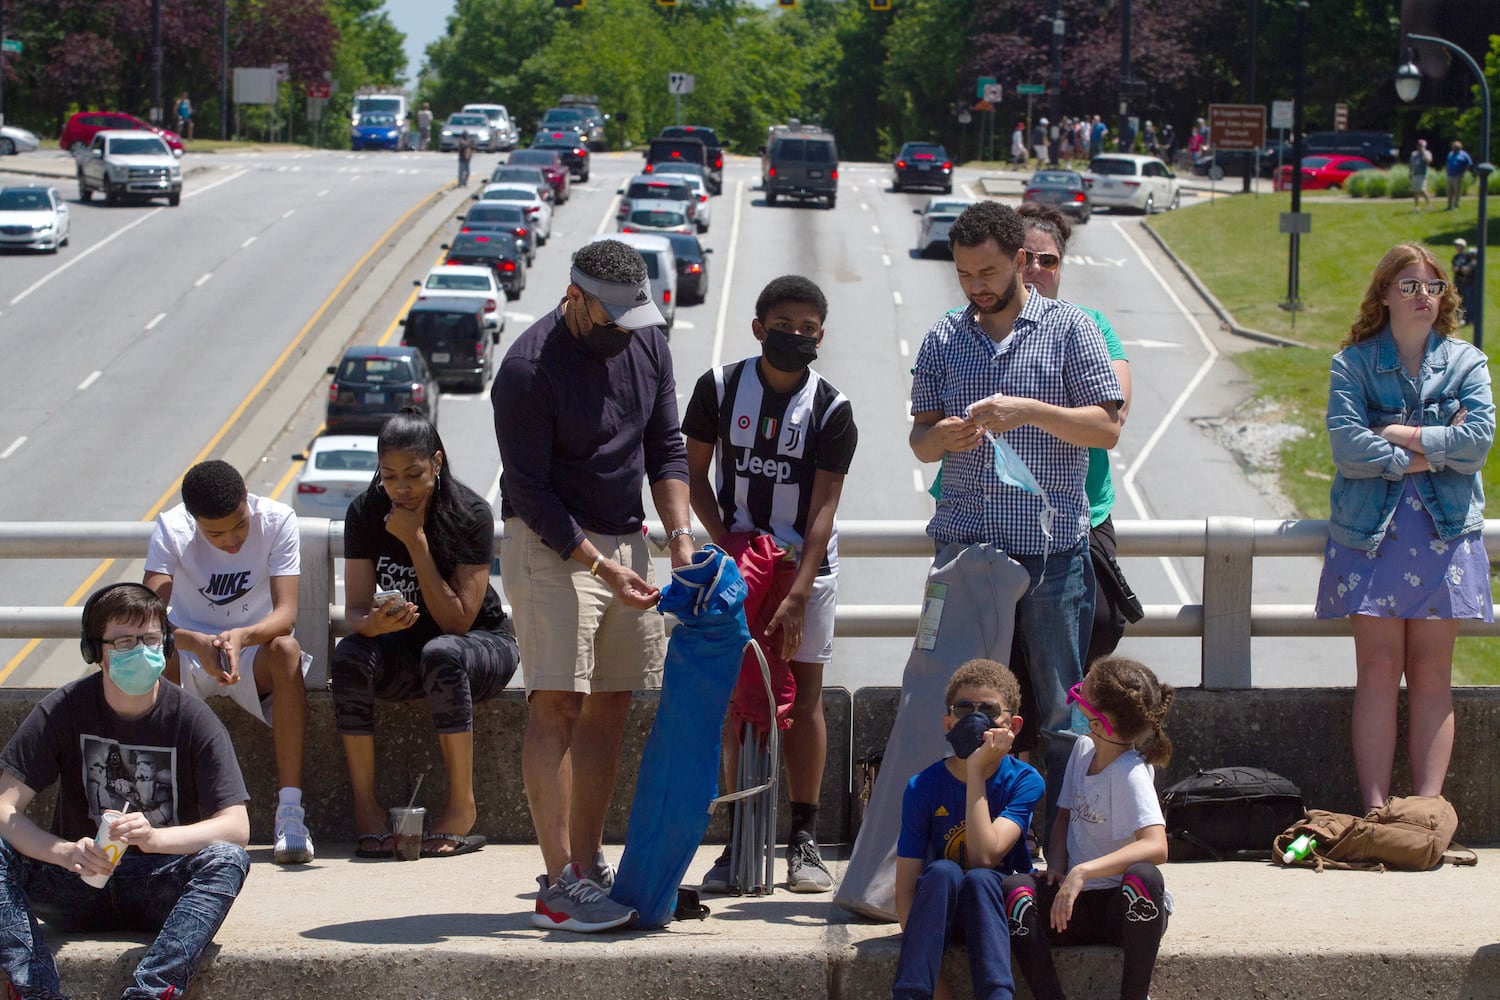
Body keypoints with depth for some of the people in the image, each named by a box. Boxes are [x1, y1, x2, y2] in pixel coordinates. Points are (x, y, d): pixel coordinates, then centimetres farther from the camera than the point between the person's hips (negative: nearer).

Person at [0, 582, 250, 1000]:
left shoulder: (192, 719, -6)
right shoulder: (63, 710, -3)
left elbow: (236, 828, -13)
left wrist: (154, 837, -32)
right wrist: (65, 852, -31)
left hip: (161, 890, -1)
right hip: (79, 883, 1)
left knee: (226, 860, -31)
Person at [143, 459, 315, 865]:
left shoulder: (277, 520, -16)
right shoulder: (172, 529, -15)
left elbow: (286, 613, -24)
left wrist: (242, 636, -45)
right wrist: (196, 642, -45)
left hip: (253, 653, 0)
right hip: (190, 654, 0)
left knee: (285, 649, -36)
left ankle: (290, 813, -36)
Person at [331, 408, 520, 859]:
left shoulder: (469, 514, -20)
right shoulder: (365, 513, -10)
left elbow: (457, 621, -24)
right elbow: (355, 610, -10)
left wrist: (415, 541, -28)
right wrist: (374, 623, -36)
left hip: (485, 644, -3)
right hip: (406, 649, 3)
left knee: (441, 652, -38)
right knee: (349, 656, -30)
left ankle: (462, 810, -28)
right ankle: (366, 809, -23)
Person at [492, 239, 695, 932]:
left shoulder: (645, 342, 3)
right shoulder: (530, 368, -18)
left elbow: (665, 447, 10)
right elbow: (530, 490, -17)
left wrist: (679, 536, -3)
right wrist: (602, 567, -19)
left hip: (624, 539, 7)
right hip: (550, 544, -7)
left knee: (610, 706, 6)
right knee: (558, 704, -13)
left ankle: (588, 867, 12)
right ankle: (559, 884, -16)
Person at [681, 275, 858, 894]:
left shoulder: (831, 409, -8)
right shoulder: (720, 387, -3)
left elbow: (824, 507, -13)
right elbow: (695, 474, 4)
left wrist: (798, 593, -21)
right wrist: (726, 542, -11)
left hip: (807, 566, -1)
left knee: (804, 699, 0)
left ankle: (804, 841, 5)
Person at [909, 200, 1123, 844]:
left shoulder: (1068, 328, 2)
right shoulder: (944, 338, 13)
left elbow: (1107, 427, -2)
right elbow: (919, 441, 14)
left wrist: (1030, 411, -16)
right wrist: (942, 436, -9)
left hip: (1052, 551, -3)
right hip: (964, 546, 3)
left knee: (1061, 713, 0)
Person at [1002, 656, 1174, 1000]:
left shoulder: (1130, 773, -17)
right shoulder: (1083, 749, 4)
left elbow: (1156, 847, -32)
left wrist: (1082, 872, -39)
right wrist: (1056, 867, -4)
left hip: (1126, 908, -5)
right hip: (1081, 906, 6)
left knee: (1143, 876, -39)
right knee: (1015, 888, -23)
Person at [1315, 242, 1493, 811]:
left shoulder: (1465, 364, 8)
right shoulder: (1354, 364, 4)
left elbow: (1478, 440, -7)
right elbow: (1348, 446, -10)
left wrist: (1401, 435, -8)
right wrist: (1432, 454, -7)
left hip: (1444, 531, 1)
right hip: (1371, 529, -1)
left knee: (1431, 674, 1)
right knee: (1378, 670, -5)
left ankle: (1428, 807, 1)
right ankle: (1375, 811, -5)